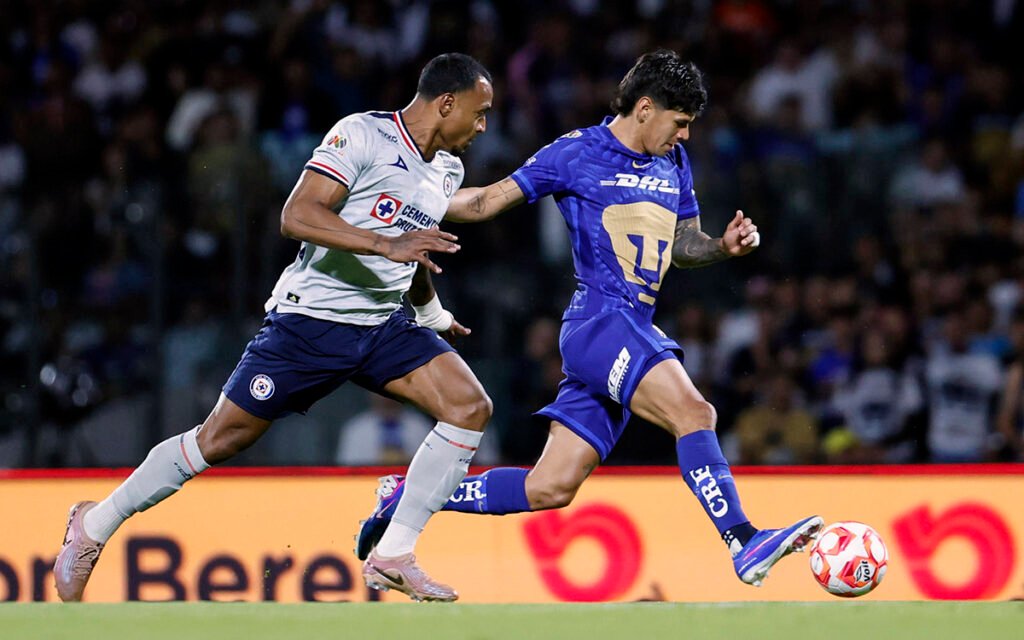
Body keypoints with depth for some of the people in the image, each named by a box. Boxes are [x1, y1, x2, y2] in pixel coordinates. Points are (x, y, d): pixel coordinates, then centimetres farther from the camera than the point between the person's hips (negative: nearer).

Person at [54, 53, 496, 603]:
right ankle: (95, 525, 17)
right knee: (221, 439, -3)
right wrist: (386, 244, -34)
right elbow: (297, 215, -26)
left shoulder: (448, 171, 11)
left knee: (470, 407, -13)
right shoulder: (362, 135, -15)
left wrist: (432, 314, 43)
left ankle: (393, 556, -8)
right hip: (310, 318, -7)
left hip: (383, 326, 7)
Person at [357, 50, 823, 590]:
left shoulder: (673, 164, 17)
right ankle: (745, 545, -30)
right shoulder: (576, 153, -2)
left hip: (635, 331, 8)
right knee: (693, 413, -27)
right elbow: (488, 202, 4)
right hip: (598, 319, -8)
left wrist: (725, 246, 5)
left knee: (551, 489, 4)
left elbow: (683, 247, 26)